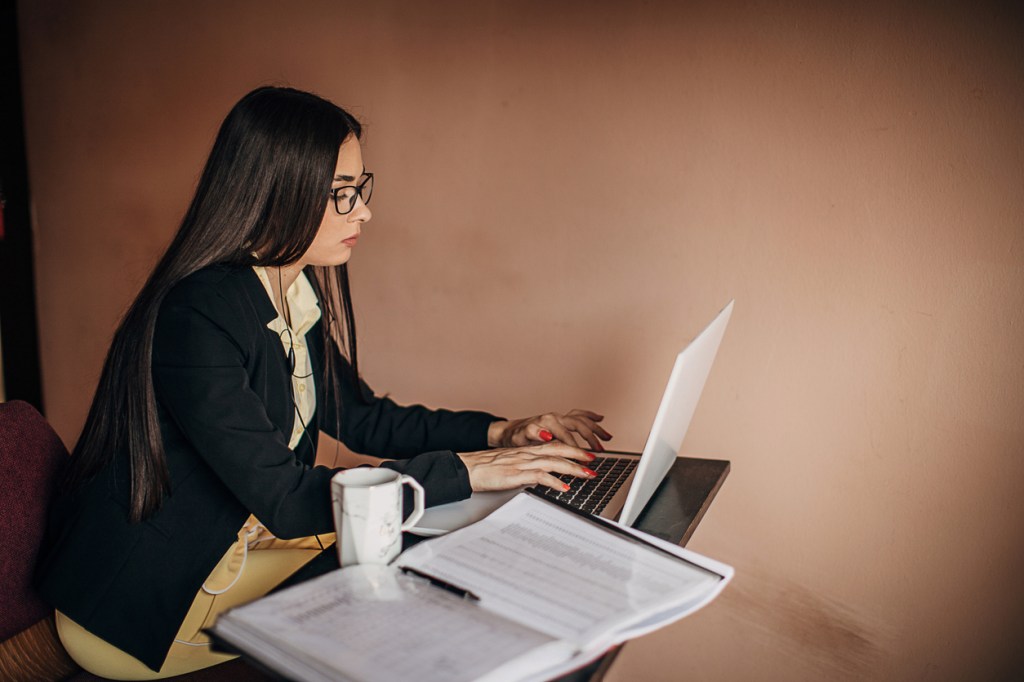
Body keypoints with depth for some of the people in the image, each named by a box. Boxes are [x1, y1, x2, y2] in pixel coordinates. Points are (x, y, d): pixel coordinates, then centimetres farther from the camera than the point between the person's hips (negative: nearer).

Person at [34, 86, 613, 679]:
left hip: (240, 537, 8)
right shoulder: (195, 317, -27)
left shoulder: (300, 290, 0)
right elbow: (285, 498, -29)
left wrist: (496, 432, -3)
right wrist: (464, 472, -28)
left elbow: (356, 416, 8)